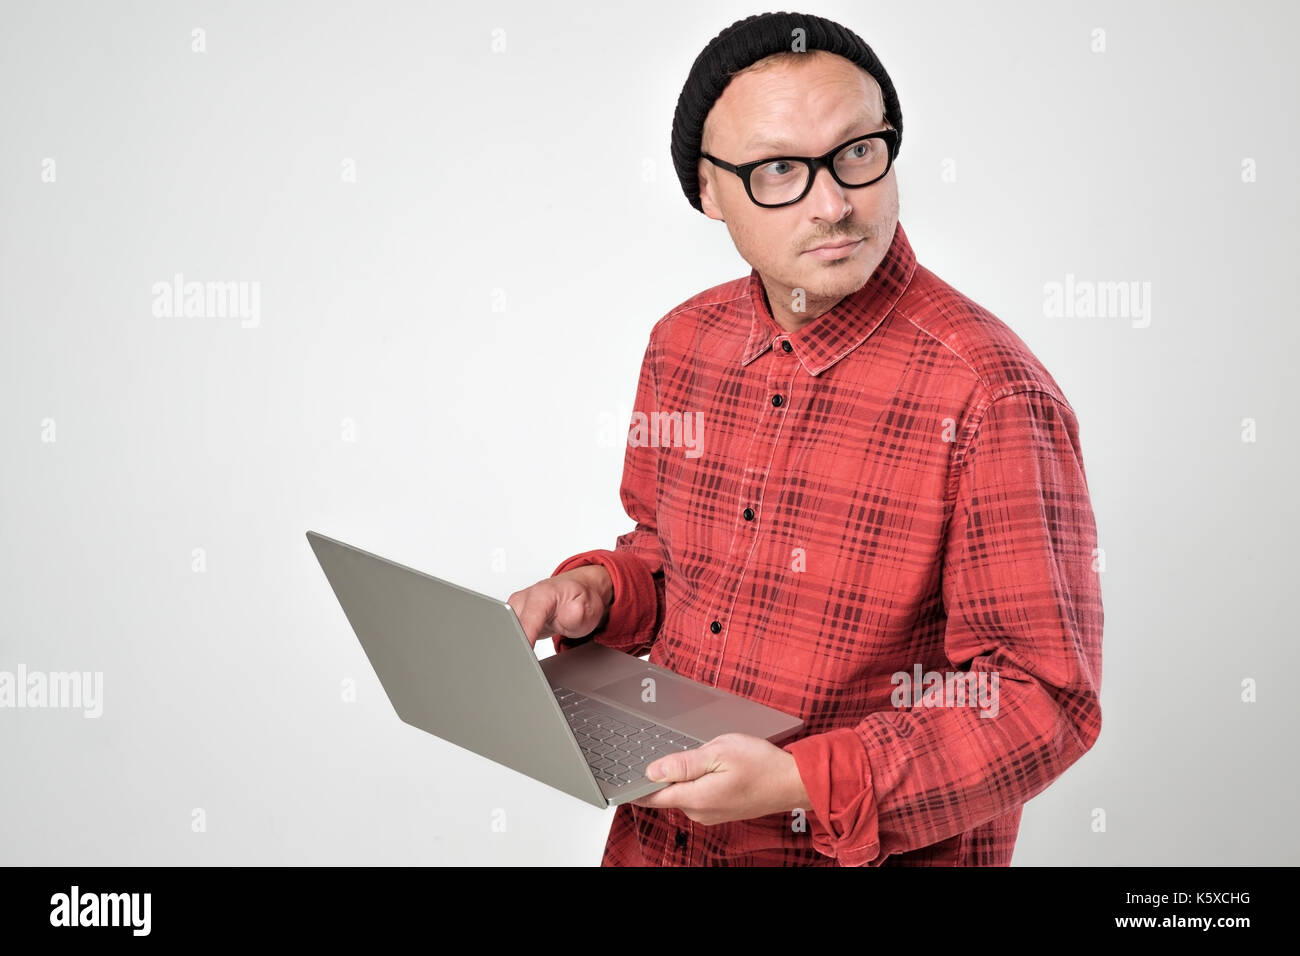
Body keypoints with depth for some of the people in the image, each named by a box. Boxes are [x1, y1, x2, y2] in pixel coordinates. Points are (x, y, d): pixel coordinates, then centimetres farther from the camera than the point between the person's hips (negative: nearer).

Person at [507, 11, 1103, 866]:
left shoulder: (991, 394, -21)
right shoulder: (682, 344, -1)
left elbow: (1044, 698, -20)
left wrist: (803, 784, -28)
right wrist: (601, 593, -6)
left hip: (872, 852, -5)